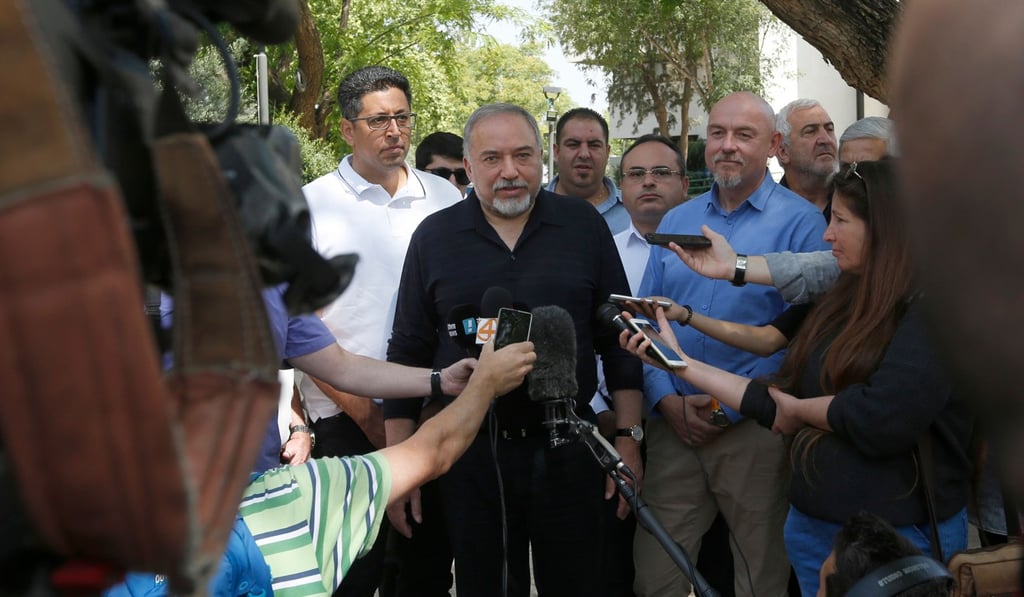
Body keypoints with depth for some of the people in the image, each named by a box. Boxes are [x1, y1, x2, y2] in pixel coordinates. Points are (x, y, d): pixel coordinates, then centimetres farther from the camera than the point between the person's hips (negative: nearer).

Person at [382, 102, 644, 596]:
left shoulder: (584, 226, 2)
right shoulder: (435, 237, 2)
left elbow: (618, 341, 6)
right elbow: (407, 353, 5)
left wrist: (627, 440, 1)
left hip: (567, 450, 0)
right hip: (470, 457, 0)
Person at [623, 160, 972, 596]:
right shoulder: (841, 305, 10)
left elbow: (884, 419, -26)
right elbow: (776, 404, 10)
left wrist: (799, 409, -7)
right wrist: (681, 364, 6)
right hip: (813, 526, 7)